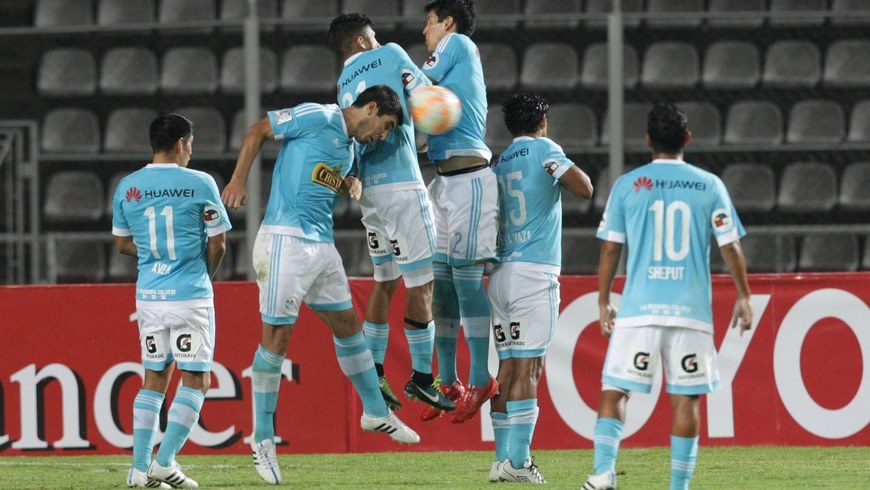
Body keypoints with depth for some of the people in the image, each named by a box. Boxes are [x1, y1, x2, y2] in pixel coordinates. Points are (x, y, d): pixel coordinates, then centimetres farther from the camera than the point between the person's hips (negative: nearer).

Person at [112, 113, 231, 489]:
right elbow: (218, 243, -2)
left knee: (154, 379, 13)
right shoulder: (199, 184, -7)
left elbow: (123, 243, 13)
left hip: (149, 295, 4)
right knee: (196, 380, 3)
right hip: (191, 295, -4)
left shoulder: (127, 187, 4)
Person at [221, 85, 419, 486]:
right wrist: (239, 180, -14)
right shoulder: (317, 118, -7)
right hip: (286, 239, -9)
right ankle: (262, 440, 0)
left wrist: (349, 185, 7)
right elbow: (258, 130, -5)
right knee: (276, 336, -5)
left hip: (322, 243, 9)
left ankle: (376, 412, 33)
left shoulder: (349, 147, 18)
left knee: (347, 325, 17)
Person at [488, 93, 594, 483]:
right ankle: (517, 461, -13)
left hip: (499, 274, 6)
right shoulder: (543, 149, -2)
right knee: (528, 368, -8)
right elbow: (584, 189, -11)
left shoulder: (499, 164, 16)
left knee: (507, 366, 8)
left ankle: (502, 458, 5)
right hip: (535, 274, -6)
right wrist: (574, 173, 7)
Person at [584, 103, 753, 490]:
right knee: (686, 399, 5)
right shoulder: (709, 185, 4)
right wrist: (743, 298, 17)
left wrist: (604, 304, 14)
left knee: (614, 391, 2)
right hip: (692, 311, 1)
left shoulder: (628, 185, 3)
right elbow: (731, 246, 5)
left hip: (639, 309, -1)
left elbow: (610, 248, 4)